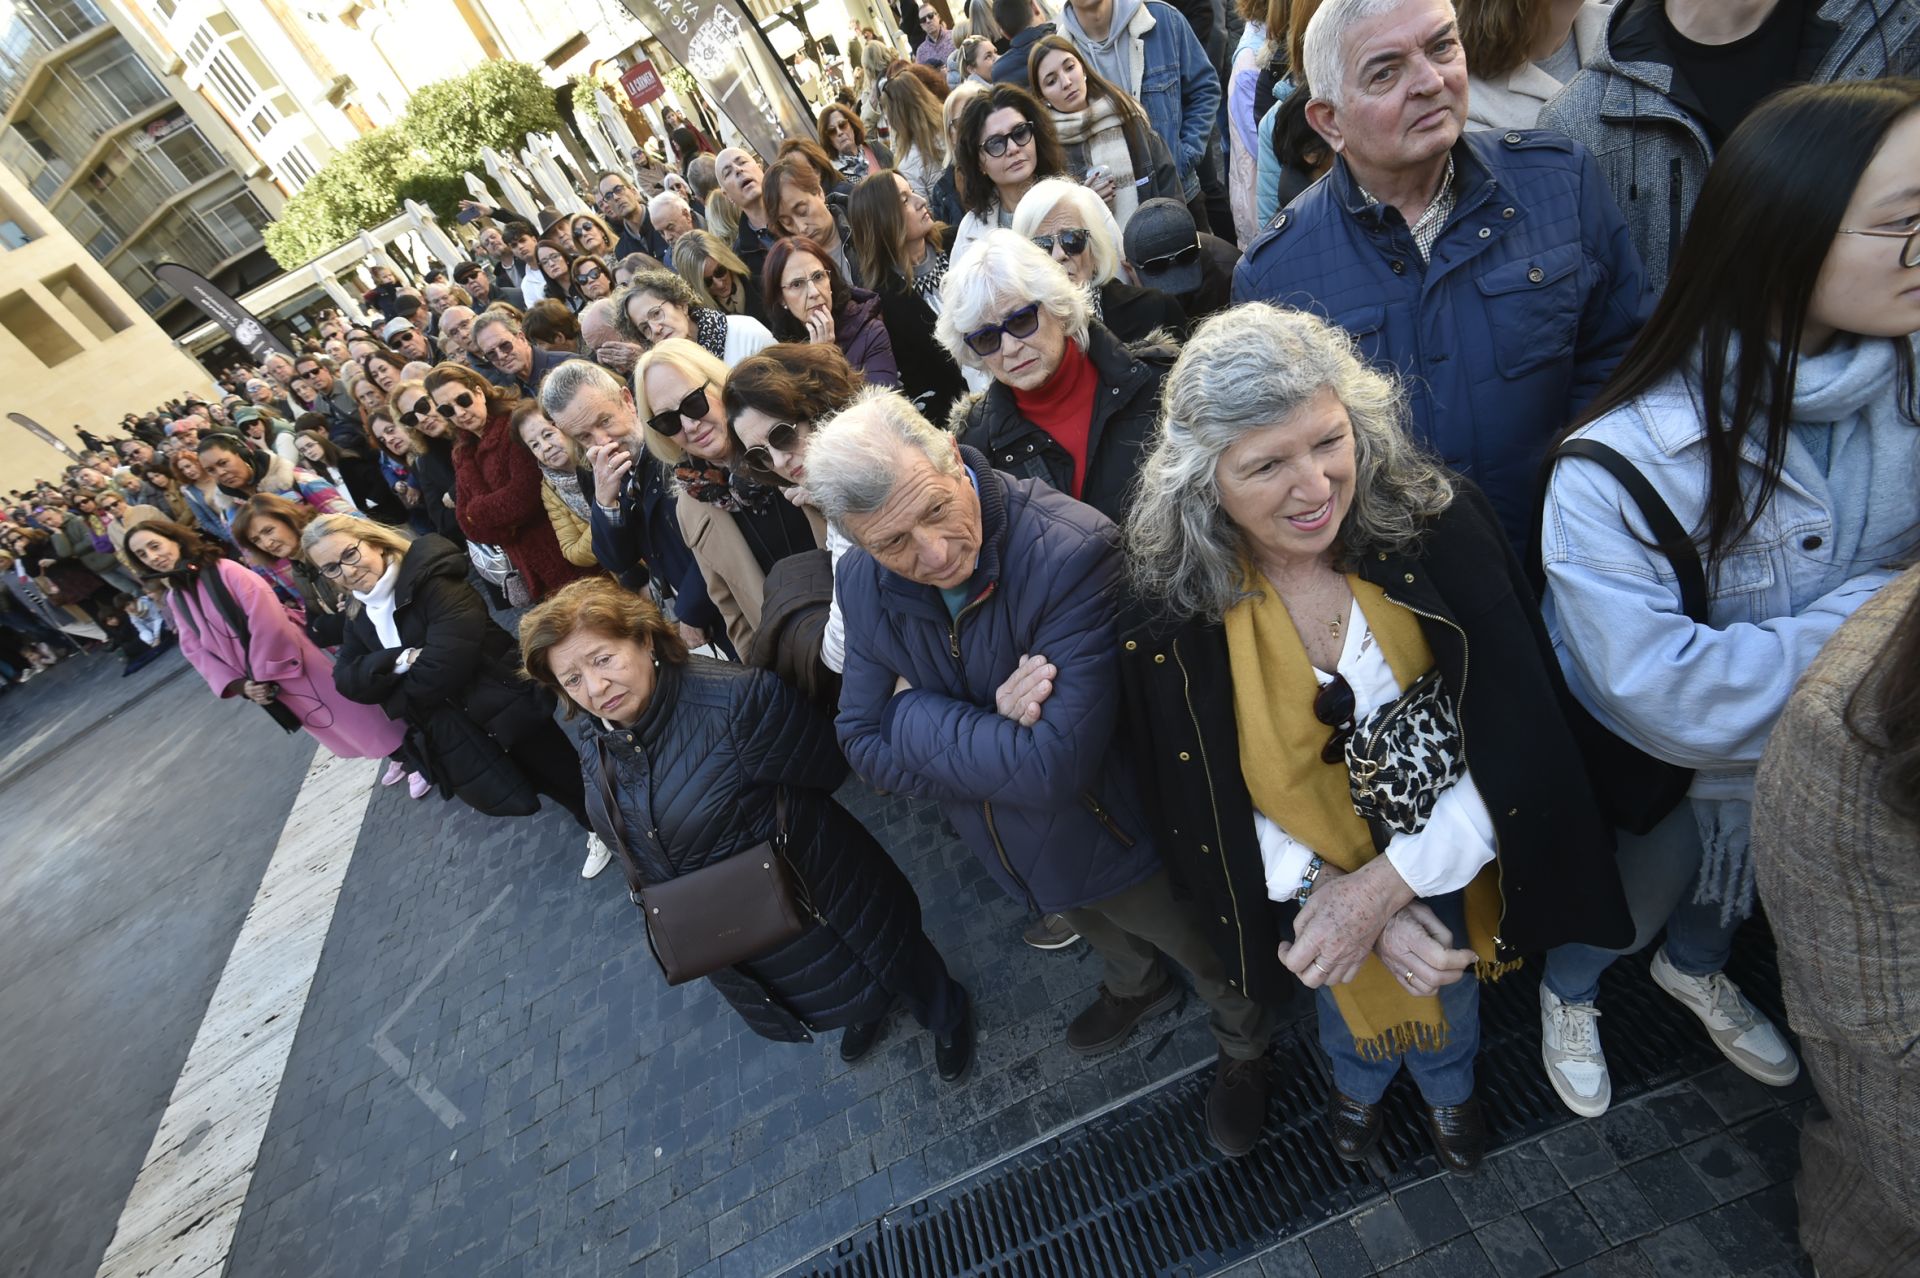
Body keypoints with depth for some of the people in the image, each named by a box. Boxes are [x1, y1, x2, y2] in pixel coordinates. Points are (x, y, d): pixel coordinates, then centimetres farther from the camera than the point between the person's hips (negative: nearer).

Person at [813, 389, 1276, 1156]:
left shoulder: (1074, 550, -38)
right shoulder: (862, 582, -16)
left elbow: (1054, 767, -41)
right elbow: (864, 747, -15)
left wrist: (916, 714, -29)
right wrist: (987, 723, -30)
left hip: (1114, 829, -5)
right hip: (1006, 842, 6)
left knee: (1210, 958, 25)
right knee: (1100, 934, 37)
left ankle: (1243, 1052, 59)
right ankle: (1137, 988, 71)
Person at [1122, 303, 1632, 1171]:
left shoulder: (1439, 526, -26)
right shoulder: (1174, 602, -26)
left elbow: (1516, 742, -21)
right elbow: (1211, 809, -15)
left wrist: (1388, 883, -27)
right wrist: (1335, 892, -23)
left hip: (1445, 859, 1)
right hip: (1307, 873, 0)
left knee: (1448, 985, 31)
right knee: (1348, 996, 30)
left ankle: (1448, 1086, 69)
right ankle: (1357, 1082, 68)